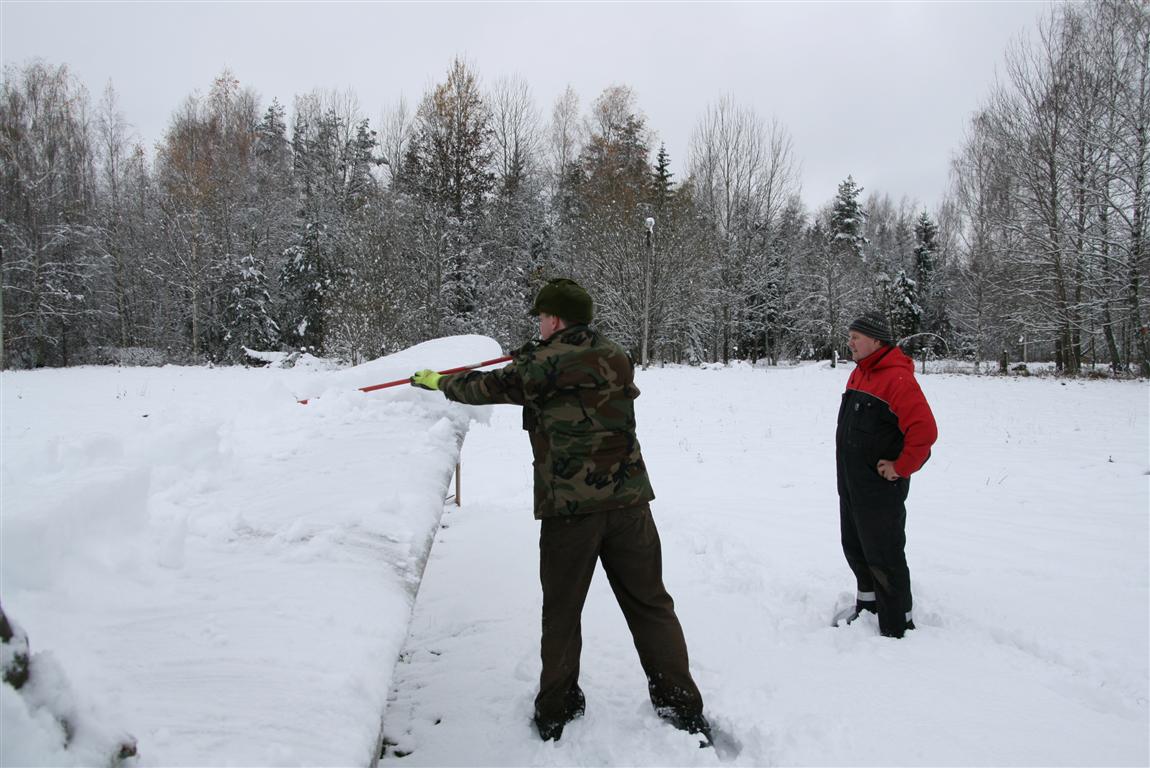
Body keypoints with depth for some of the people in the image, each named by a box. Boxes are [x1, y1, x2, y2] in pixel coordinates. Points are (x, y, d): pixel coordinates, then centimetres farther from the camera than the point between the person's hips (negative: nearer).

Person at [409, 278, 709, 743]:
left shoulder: (542, 364, -5)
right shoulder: (617, 357, 8)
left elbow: (485, 388, 10)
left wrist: (437, 381, 29)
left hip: (568, 507, -3)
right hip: (628, 499, 3)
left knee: (561, 612, 13)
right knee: (650, 605, 11)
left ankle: (555, 714, 24)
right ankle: (684, 712, 14)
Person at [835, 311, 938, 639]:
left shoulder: (897, 379, -20)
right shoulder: (858, 375, 11)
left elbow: (925, 430, -27)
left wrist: (901, 468, -19)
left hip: (880, 489, -9)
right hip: (850, 486, 9)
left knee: (883, 557, 0)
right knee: (855, 549, 21)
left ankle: (898, 626, 14)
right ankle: (868, 605, 39)